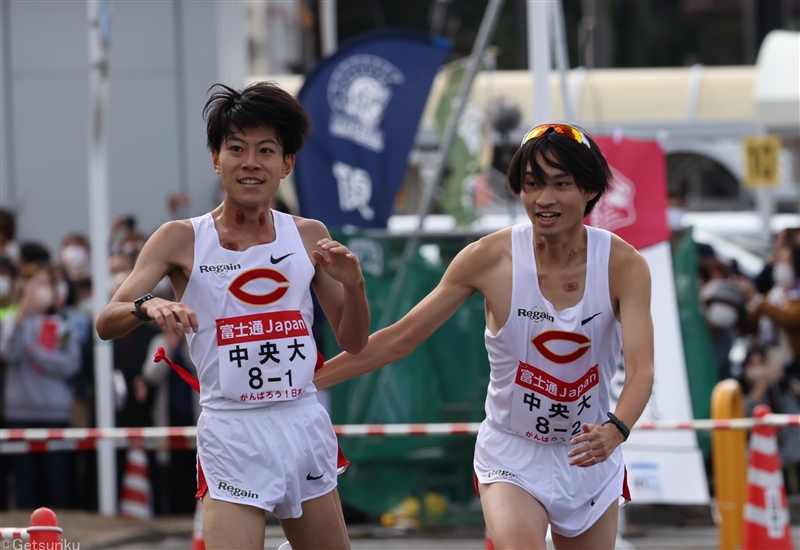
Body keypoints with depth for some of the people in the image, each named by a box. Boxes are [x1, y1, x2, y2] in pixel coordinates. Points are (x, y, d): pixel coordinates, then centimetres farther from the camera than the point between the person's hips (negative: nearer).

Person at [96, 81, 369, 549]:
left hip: (305, 422, 4)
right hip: (232, 435, -4)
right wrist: (147, 307, -31)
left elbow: (354, 342, 11)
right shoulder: (182, 240, -2)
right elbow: (106, 323, -9)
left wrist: (353, 284, -9)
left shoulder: (309, 237, 7)